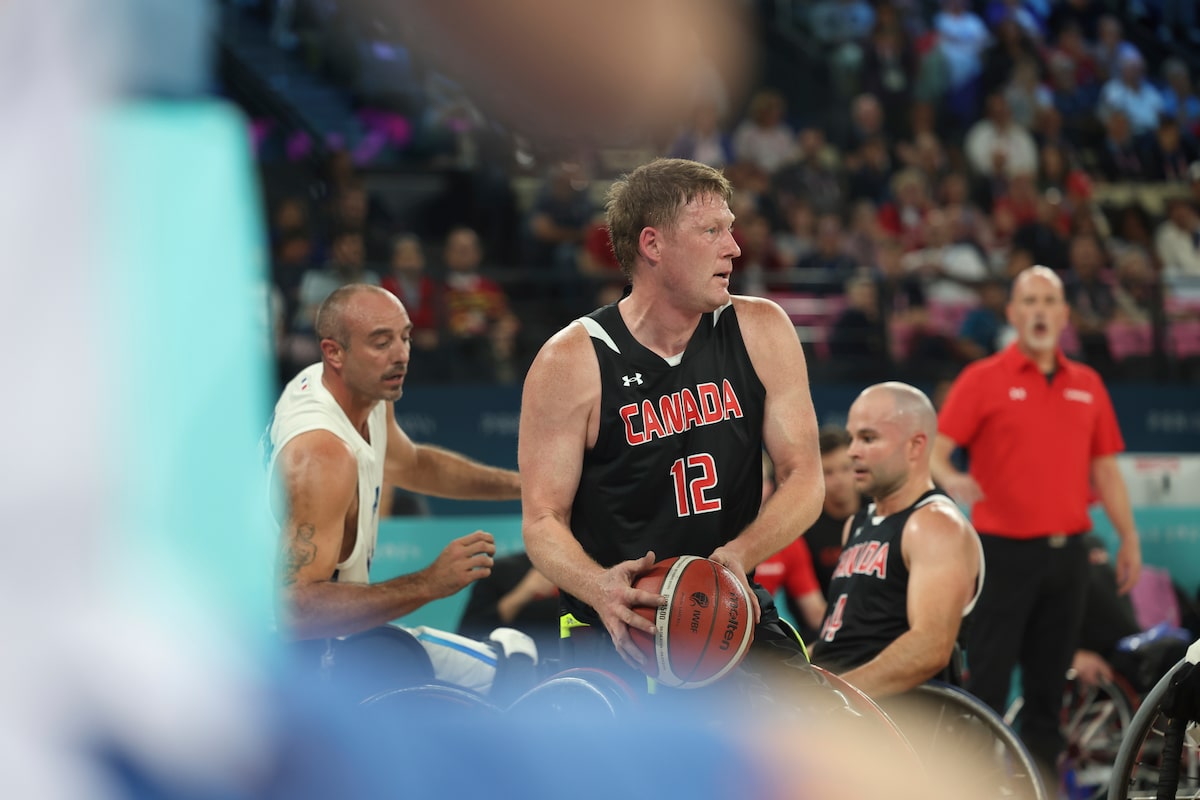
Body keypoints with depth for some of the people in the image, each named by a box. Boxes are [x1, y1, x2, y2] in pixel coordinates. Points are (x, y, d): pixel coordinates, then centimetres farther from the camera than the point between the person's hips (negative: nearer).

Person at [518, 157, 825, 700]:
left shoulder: (760, 333, 2)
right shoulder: (572, 361, -8)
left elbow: (804, 479, 0)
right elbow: (543, 520, -9)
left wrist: (739, 556, -20)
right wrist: (601, 588, -31)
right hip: (619, 633, -3)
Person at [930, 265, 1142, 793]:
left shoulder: (1087, 386, 13)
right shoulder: (984, 379, -1)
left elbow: (1104, 469, 15)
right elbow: (936, 448, -7)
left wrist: (1128, 538, 10)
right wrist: (950, 479, -28)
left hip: (1067, 552, 4)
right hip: (1004, 551, -4)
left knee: (1049, 683, 9)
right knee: (988, 680, -6)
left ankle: (1044, 784, 14)